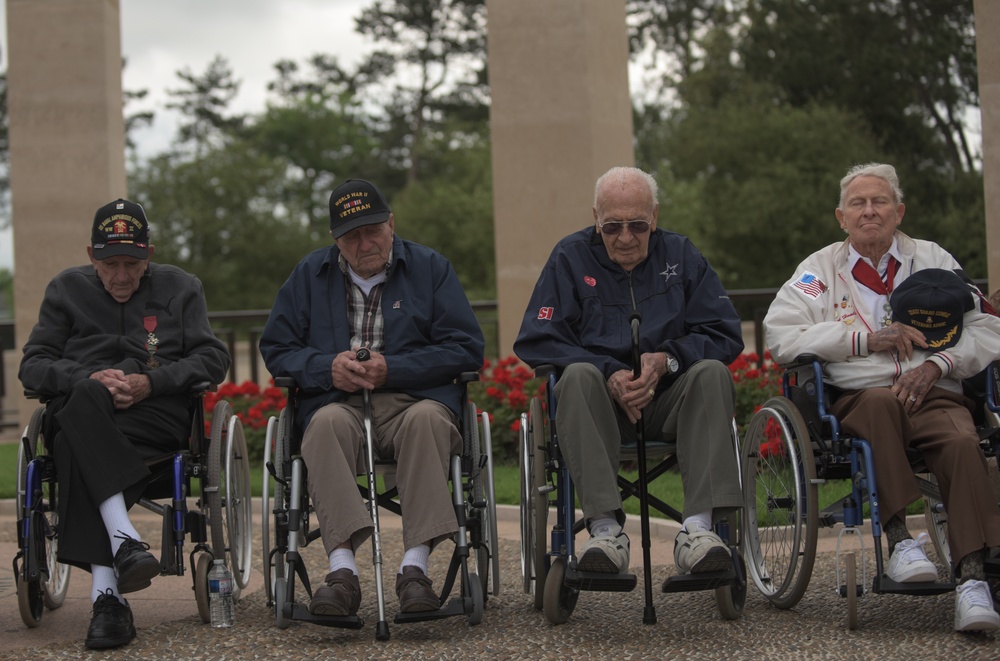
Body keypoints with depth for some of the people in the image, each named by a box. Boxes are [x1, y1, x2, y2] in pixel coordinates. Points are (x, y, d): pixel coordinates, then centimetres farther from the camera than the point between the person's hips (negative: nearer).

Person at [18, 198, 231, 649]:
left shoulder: (179, 288, 20)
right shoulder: (67, 289, 21)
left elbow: (213, 359, 9)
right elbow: (32, 366, 11)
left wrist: (150, 381, -9)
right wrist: (90, 378, -10)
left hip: (157, 414, -1)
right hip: (77, 411, 1)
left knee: (77, 445, -37)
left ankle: (105, 593, -47)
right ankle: (124, 540, -51)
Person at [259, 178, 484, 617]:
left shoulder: (430, 268, 11)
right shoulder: (310, 275, 17)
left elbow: (467, 349, 2)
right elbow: (275, 348, 13)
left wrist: (391, 369, -9)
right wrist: (327, 367, -8)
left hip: (413, 399, -1)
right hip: (338, 401, 1)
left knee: (427, 418, -36)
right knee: (327, 423, -35)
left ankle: (414, 568, -43)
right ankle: (342, 569, -46)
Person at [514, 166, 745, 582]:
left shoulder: (679, 255, 9)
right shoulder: (571, 257, 4)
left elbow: (725, 334, 0)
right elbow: (535, 341, -5)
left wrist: (667, 360, -18)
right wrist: (609, 374, -18)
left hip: (668, 399, 1)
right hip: (601, 402, -1)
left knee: (712, 373, -28)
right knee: (578, 375, -33)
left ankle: (698, 527, -39)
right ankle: (605, 529, -44)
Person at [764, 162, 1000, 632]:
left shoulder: (933, 260, 21)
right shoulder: (820, 268, 18)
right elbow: (781, 337, 1)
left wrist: (936, 366, -8)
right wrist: (867, 338, -6)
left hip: (934, 395, 1)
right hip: (857, 399, -1)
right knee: (881, 400, -38)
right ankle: (899, 540, -38)